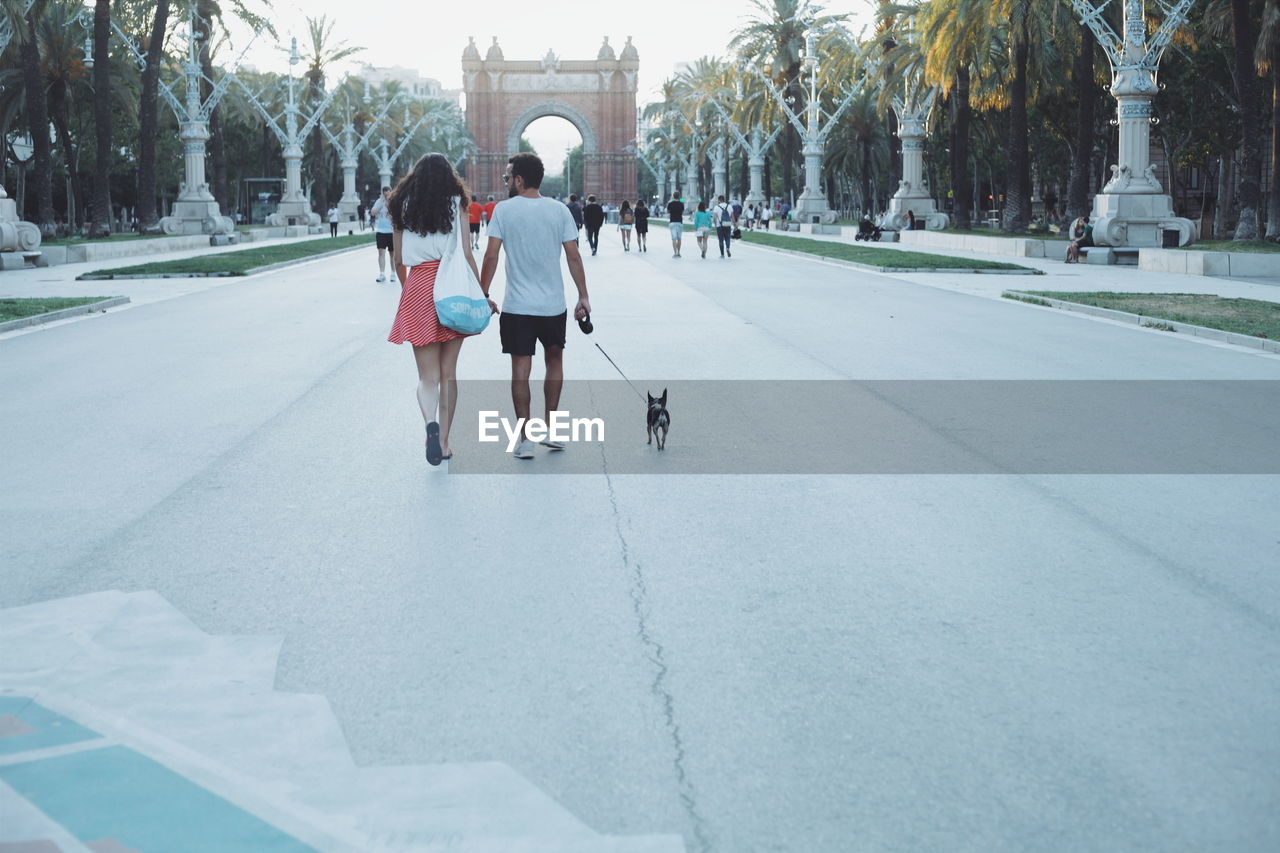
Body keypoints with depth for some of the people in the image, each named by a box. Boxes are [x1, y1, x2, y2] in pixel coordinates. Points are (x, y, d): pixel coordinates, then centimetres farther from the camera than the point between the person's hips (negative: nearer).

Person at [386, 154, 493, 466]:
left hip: (418, 286, 0)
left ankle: (431, 421, -26)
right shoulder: (456, 204, 2)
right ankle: (443, 441, 13)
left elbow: (398, 259, 9)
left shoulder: (403, 206, 6)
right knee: (448, 372, 10)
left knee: (427, 375, 2)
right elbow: (467, 254, -3)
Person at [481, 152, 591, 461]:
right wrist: (583, 297, 5)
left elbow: (491, 256, -9)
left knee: (521, 369, 2)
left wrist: (483, 294, -1)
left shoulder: (504, 210, -5)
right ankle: (550, 429, 22)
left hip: (516, 305, -2)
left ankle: (525, 439, 2)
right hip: (553, 305, 2)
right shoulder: (559, 210, 0)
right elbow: (573, 257, -1)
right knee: (554, 359, 21)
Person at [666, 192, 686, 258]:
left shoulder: (670, 204, -3)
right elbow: (682, 213, 11)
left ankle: (675, 253, -14)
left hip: (672, 222, -2)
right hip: (680, 222, 2)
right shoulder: (681, 204, 0)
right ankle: (678, 253, 17)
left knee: (674, 238, -5)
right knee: (679, 239, 13)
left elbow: (667, 212, 11)